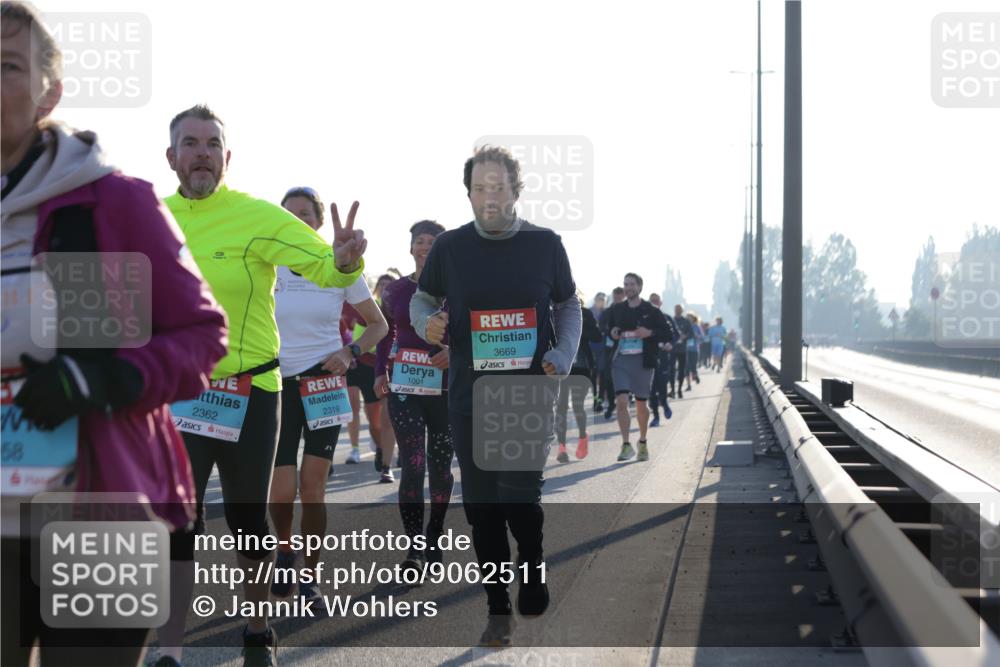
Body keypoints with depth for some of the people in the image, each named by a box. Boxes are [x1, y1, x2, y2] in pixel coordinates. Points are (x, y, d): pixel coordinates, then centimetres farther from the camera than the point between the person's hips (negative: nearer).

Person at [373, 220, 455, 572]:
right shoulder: (395, 290, 6)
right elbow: (385, 335, 17)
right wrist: (380, 372, 5)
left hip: (445, 387, 0)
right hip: (404, 387, 0)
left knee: (440, 465, 8)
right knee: (412, 465, -10)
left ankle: (433, 539, 24)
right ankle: (414, 548, -12)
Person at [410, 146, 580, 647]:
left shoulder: (545, 245, 1)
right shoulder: (450, 247, 2)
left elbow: (568, 306, 11)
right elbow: (422, 299, 15)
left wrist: (562, 356, -5)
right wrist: (427, 323, -8)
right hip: (469, 395, 2)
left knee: (520, 495, -13)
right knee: (482, 506, 5)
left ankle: (532, 562, 20)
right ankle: (498, 610, 17)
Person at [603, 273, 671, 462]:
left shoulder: (651, 311, 1)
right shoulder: (616, 310, 9)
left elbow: (667, 334, 2)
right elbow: (608, 330, 22)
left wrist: (650, 333, -16)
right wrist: (612, 333, -2)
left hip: (642, 361, -1)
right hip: (620, 360, 1)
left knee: (641, 404, 9)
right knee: (621, 401, -14)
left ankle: (642, 443, 29)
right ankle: (626, 445, -12)